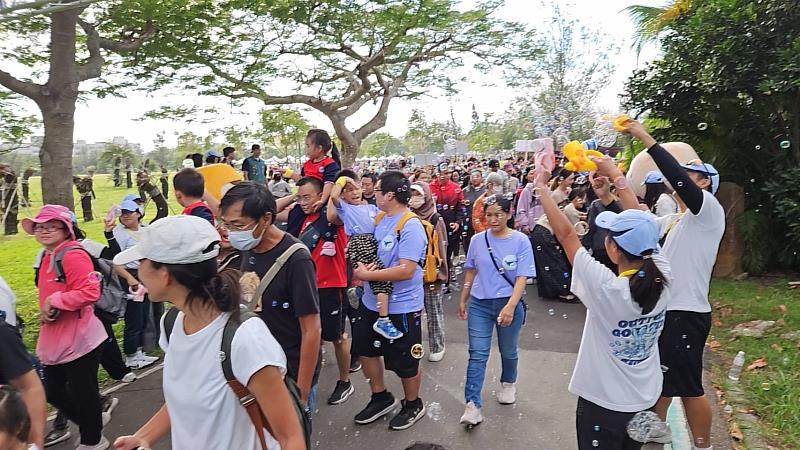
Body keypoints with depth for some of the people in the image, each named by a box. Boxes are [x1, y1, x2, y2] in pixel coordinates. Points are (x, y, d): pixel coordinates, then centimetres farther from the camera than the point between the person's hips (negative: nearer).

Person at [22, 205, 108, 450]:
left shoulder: (74, 256, -19)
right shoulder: (47, 257, 11)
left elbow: (90, 292, -29)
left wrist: (54, 301, -22)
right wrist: (46, 310, 8)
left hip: (78, 340, -10)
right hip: (54, 342, 10)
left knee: (82, 391, 6)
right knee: (53, 392, 20)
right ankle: (91, 423, 40)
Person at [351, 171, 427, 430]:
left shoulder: (411, 227, -22)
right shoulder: (378, 218, 2)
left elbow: (406, 270, -29)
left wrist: (366, 275, -24)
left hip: (401, 307, -8)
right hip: (372, 302, 8)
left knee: (404, 361, 9)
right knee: (366, 348, 20)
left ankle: (413, 404, 35)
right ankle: (381, 398, 41)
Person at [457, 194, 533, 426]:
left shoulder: (520, 240, -9)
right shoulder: (477, 240, -1)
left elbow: (522, 278, -13)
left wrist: (510, 307, -24)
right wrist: (463, 301, 13)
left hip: (509, 304, -1)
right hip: (479, 304, 1)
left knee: (508, 351, 18)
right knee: (477, 354, -4)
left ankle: (508, 383, 46)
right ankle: (472, 405, -2)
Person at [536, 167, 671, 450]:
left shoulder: (607, 288, -29)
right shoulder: (661, 277, -16)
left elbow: (565, 233, -23)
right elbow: (640, 224, -5)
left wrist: (541, 185, -13)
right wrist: (614, 173, 3)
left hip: (603, 402, -5)